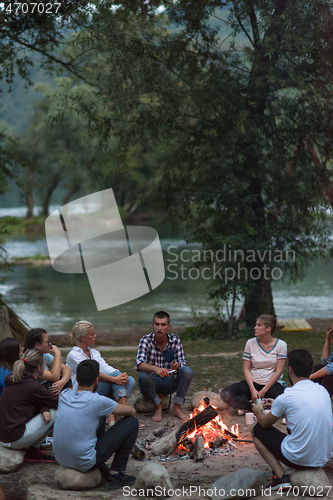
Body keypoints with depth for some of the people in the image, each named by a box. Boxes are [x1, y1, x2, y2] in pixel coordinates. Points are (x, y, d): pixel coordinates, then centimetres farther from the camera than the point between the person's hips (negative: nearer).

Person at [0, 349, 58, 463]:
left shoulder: (13, 381, 9)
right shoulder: (33, 387, -17)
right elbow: (59, 402, -6)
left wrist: (44, 410, -9)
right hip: (15, 439, -9)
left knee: (47, 413, 16)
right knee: (56, 411, -3)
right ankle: (33, 452, 4)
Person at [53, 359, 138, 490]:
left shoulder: (64, 395, 0)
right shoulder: (97, 401, -15)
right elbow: (131, 411, 0)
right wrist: (116, 407, 23)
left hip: (61, 460, 7)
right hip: (84, 463, -7)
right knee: (132, 423, 2)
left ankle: (101, 468, 25)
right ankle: (115, 474, 6)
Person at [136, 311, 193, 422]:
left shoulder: (175, 340, -5)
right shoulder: (146, 340, -12)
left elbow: (183, 362, -9)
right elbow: (139, 364, -28)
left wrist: (177, 366, -35)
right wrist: (156, 369, -48)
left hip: (169, 383, 2)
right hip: (152, 383, -2)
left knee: (188, 371, -24)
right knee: (143, 376, -34)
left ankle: (177, 408, -12)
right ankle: (158, 408, -12)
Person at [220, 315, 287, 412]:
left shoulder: (280, 345, -5)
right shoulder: (251, 343, 1)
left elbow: (278, 371, -8)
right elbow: (247, 369, 1)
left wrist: (263, 391, -14)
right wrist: (252, 390, -14)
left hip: (271, 384, -2)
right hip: (253, 382, 2)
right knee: (225, 394, -23)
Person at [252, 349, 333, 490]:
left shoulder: (285, 398, -16)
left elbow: (265, 423, 2)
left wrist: (258, 411, 24)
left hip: (298, 459, -6)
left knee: (258, 430, 12)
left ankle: (280, 476, -1)